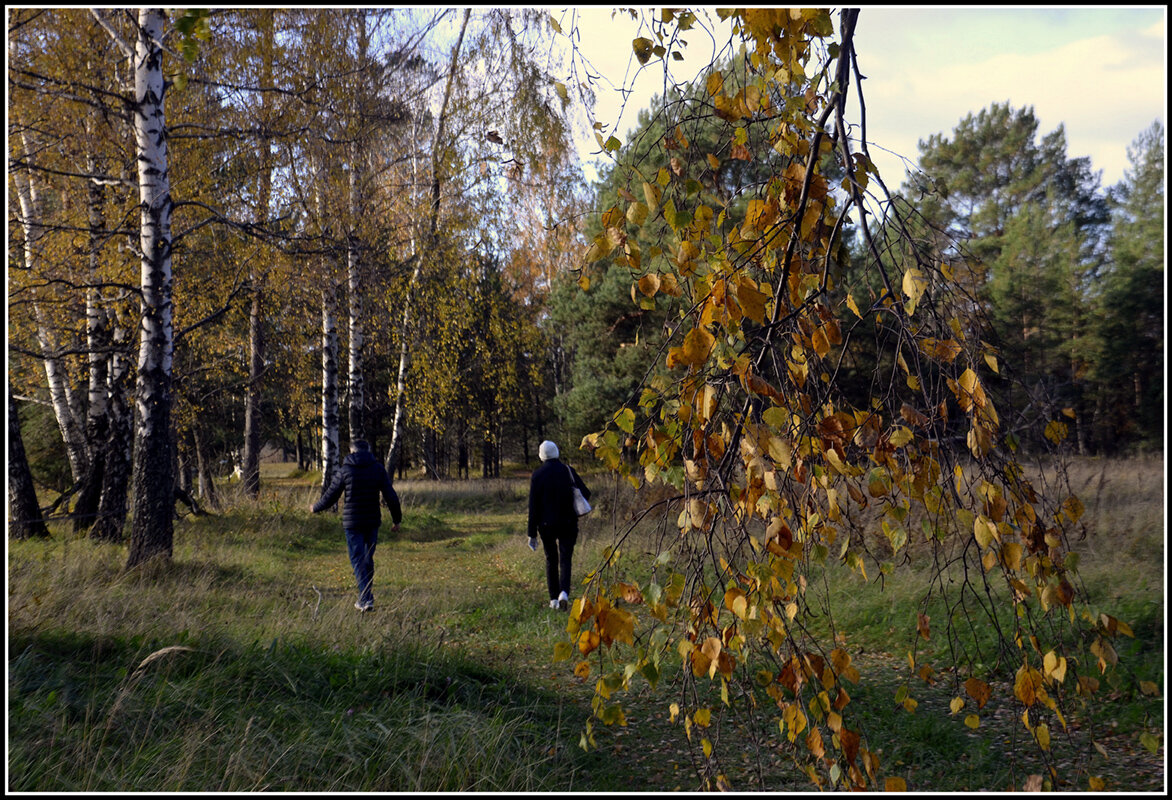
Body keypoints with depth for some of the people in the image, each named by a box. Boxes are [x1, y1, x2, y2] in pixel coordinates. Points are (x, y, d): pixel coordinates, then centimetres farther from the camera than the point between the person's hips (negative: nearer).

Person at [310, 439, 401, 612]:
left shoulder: (344, 470, -4)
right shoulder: (378, 468, 0)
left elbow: (330, 497, 3)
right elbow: (391, 496, -2)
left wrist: (315, 508, 21)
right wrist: (397, 519, 6)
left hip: (352, 523, -3)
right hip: (373, 522, 3)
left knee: (358, 561, 0)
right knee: (368, 559, 16)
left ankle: (366, 600, -9)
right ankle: (366, 597, 23)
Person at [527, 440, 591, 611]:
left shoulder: (537, 475, -6)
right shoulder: (568, 470, -3)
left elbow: (533, 506, -7)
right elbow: (585, 493, -4)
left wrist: (532, 534, -4)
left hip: (546, 524, 0)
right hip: (568, 524, 0)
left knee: (551, 560, 15)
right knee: (565, 560, 3)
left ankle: (554, 599, 15)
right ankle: (564, 593, -21)